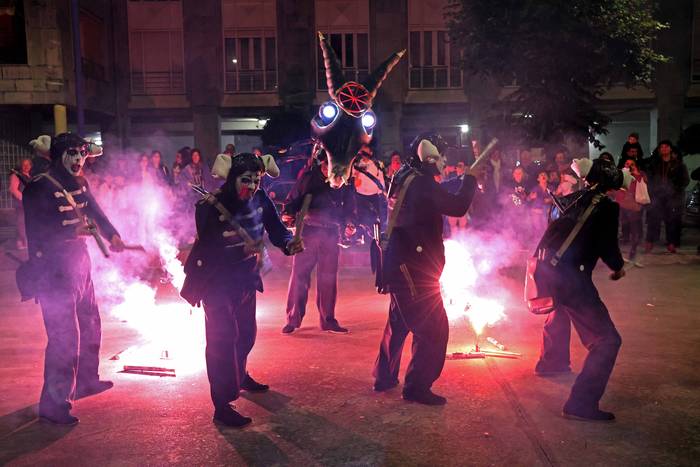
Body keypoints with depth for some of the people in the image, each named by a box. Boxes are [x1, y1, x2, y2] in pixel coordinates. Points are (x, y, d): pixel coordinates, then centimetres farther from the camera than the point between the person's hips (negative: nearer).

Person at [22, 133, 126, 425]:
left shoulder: (79, 184, 9)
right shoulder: (39, 187, -14)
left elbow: (95, 211, 16)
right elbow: (35, 232, -19)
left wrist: (112, 235, -1)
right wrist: (72, 231, -30)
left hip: (80, 266, 9)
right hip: (53, 273, -9)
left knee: (90, 326, 21)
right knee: (64, 337, -9)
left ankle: (86, 380, 40)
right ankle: (53, 403, 2)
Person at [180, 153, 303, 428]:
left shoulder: (260, 200, -7)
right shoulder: (210, 207, -23)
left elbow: (275, 228, -7)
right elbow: (208, 251, -28)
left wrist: (289, 243, -30)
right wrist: (241, 250, -43)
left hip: (245, 279, 6)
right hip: (217, 282, -6)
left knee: (246, 333, 21)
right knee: (222, 338, -8)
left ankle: (240, 376, 47)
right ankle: (221, 407, -1)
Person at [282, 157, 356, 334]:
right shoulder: (308, 175, 3)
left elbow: (349, 207, 13)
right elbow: (293, 199, 6)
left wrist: (349, 224, -3)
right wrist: (288, 213, -12)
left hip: (331, 234, 2)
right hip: (307, 231, -1)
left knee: (328, 277, 6)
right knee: (299, 274, -2)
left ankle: (328, 320, 16)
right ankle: (293, 318, 8)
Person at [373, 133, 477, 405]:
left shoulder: (404, 179, 10)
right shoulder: (422, 183, -19)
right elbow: (459, 207, -21)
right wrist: (470, 178, -7)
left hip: (400, 265, 10)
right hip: (415, 269, -10)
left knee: (398, 322, 22)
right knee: (434, 329, -2)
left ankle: (384, 377, 32)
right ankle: (417, 386, 4)